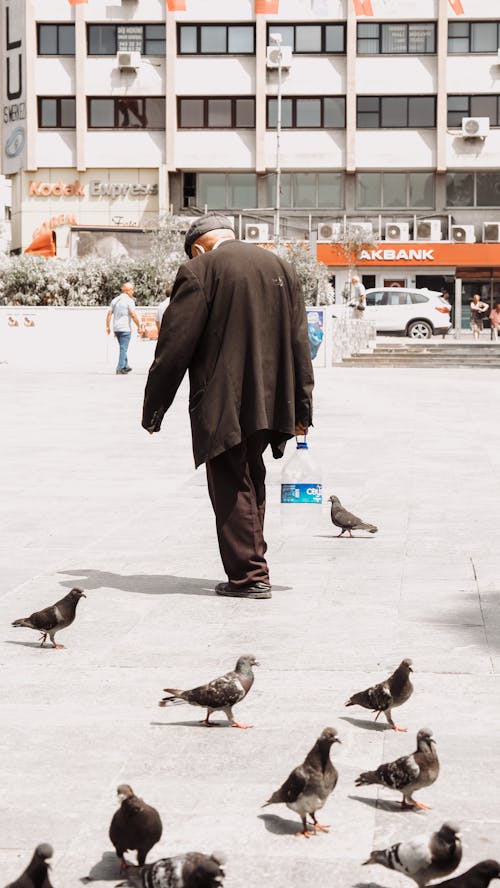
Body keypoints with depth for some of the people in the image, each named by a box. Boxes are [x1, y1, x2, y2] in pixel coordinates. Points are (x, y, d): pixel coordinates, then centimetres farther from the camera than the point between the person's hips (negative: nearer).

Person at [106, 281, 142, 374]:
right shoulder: (129, 300, -9)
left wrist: (107, 326, 13)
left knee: (123, 348, 19)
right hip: (125, 328, -7)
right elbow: (133, 315, -17)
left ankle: (125, 367, 25)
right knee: (123, 349, -3)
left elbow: (109, 314, 9)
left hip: (116, 328, 7)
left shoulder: (115, 300, 11)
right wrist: (139, 326, -9)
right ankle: (120, 369, -6)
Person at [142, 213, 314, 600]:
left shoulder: (199, 271, -7)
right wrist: (302, 409, 15)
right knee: (251, 484, 17)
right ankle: (252, 565, 22)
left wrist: (154, 409, -2)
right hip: (270, 404, 6)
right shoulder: (280, 267, 12)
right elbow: (300, 345, 12)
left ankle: (249, 575, 5)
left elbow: (174, 346, -9)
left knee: (231, 487, 2)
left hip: (222, 405, -6)